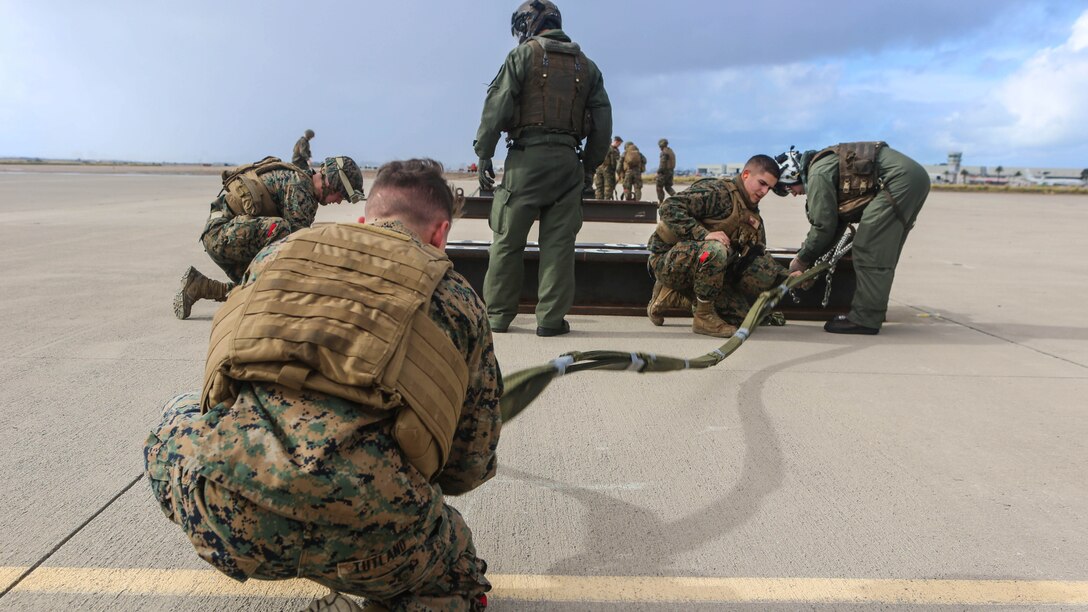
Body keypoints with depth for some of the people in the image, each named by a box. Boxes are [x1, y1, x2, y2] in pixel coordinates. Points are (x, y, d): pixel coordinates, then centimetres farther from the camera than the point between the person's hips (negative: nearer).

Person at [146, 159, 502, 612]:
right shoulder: (456, 296, 15)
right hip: (372, 531, -2)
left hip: (229, 511, 3)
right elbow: (469, 468, 19)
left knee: (180, 419, 35)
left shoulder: (279, 252, 20)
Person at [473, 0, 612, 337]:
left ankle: (497, 315, 9)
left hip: (527, 157, -3)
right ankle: (551, 318, 2)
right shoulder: (586, 65, 17)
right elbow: (602, 122, 14)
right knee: (559, 243, 3)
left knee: (507, 240, 4)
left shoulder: (524, 54, 4)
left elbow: (497, 107, -5)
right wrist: (590, 166, 18)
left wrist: (484, 154, -1)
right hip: (567, 160, 4)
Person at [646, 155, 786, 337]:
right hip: (668, 258, -8)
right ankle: (704, 318, -18)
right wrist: (703, 234, -32)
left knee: (739, 314, -4)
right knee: (715, 250, -37)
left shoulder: (754, 218, 14)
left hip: (697, 267, 8)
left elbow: (758, 259, 10)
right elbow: (669, 207, -24)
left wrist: (787, 277, -7)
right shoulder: (716, 191, -14)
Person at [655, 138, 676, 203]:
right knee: (668, 187, 12)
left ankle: (660, 201, 4)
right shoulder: (671, 151, 16)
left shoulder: (664, 152, -15)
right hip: (671, 171, 9)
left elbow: (663, 163, -21)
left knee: (659, 187, 1)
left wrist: (658, 172, -16)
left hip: (664, 171, -9)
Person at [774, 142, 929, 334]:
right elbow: (837, 224, 23)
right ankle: (872, 314, 19)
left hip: (899, 180, -10)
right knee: (882, 254, 14)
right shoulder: (827, 165, 23)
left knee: (868, 251, -8)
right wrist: (807, 261, 20)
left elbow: (823, 226, -8)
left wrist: (801, 260, 5)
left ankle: (865, 318, -7)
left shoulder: (818, 173, -6)